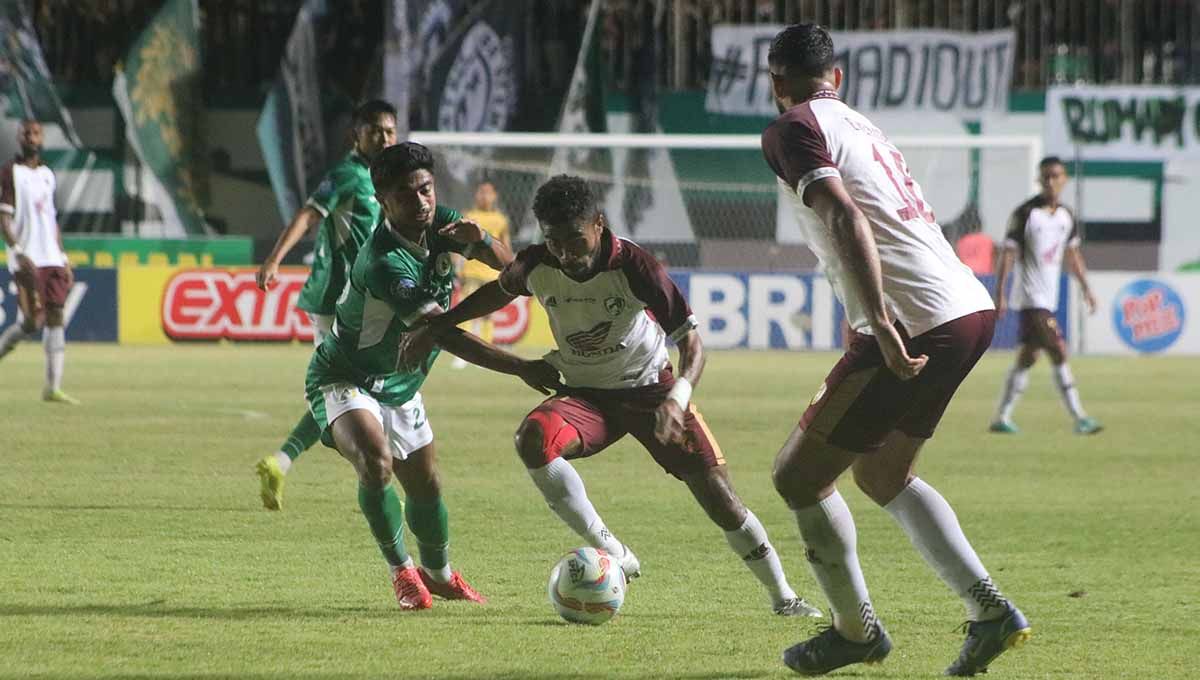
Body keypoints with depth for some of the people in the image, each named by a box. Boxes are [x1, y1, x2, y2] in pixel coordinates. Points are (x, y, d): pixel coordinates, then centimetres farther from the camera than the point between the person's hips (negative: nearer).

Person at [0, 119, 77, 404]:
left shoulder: (47, 174, 17)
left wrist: (64, 259, 17)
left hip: (52, 259, 6)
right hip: (27, 260, -6)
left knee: (56, 318, -1)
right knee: (34, 321, -13)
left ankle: (53, 388, -2)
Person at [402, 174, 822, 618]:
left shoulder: (634, 266, -24)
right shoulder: (535, 267, -14)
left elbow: (690, 341, -21)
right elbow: (498, 292, 12)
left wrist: (677, 398, -39)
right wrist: (434, 328, 11)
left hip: (650, 388, -2)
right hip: (585, 394, 2)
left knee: (718, 494, -9)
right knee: (534, 437, -33)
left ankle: (783, 598, 13)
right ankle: (613, 556, -24)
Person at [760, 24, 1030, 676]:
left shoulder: (791, 130, -4)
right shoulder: (861, 126, 23)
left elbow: (846, 218, -19)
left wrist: (879, 323, -28)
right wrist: (863, 331, 36)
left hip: (915, 323, -9)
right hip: (971, 307, 9)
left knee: (799, 476, 6)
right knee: (883, 475, 25)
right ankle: (990, 609, 11)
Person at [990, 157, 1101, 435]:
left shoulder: (1066, 216, 9)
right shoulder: (1025, 213, -10)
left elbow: (1072, 253, 21)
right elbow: (1009, 254, -11)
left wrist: (1086, 287, 17)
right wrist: (999, 294, -15)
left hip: (1049, 298, 7)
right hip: (1031, 297, -7)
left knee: (1027, 358, 10)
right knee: (1058, 354, -13)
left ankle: (1002, 418, 15)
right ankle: (1079, 418, -11)